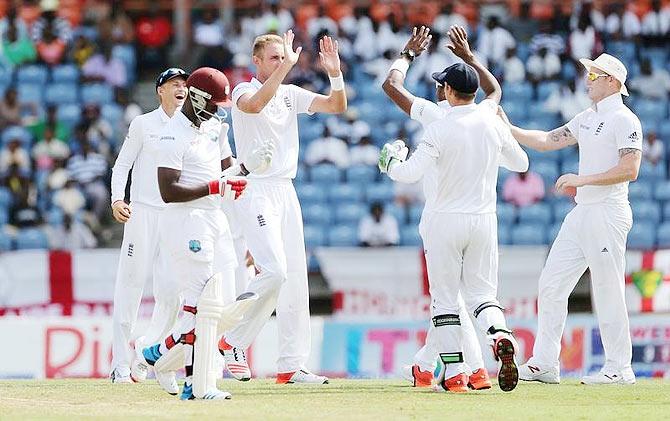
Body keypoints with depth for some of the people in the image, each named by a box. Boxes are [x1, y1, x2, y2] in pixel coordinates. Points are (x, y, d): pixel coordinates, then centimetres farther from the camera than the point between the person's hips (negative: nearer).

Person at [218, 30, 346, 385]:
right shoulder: (244, 90, -6)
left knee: (295, 276, 4)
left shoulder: (291, 95, 13)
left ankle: (291, 365, 7)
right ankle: (233, 342, -6)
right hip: (255, 191, -7)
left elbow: (337, 106, 5)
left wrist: (335, 73, -12)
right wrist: (286, 66, -34)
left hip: (286, 192, 7)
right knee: (274, 271, -20)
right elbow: (253, 105, -31)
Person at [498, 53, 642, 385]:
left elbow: (630, 170, -19)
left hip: (608, 213, -9)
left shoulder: (624, 120, -10)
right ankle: (544, 364, 10)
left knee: (608, 291, -6)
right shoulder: (588, 118, 18)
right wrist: (509, 129, 9)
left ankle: (619, 368, 2)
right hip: (581, 213, 9)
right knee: (551, 285, 7)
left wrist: (582, 179, -20)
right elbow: (547, 140, 21)